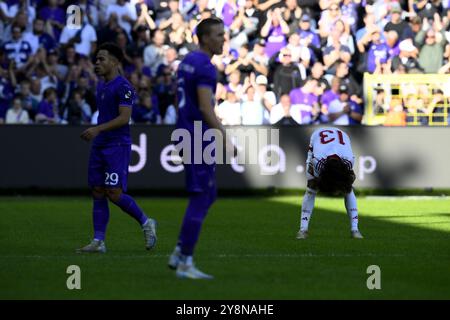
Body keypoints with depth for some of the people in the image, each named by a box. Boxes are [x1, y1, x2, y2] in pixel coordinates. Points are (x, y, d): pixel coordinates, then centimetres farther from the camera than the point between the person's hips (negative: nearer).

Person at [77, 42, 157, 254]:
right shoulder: (101, 86, 16)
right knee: (97, 193, 4)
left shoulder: (122, 86, -12)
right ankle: (98, 241, 4)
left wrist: (98, 129, -26)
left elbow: (124, 117, -20)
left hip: (117, 146, -9)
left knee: (114, 193, -13)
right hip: (99, 146, 9)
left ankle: (146, 223, 7)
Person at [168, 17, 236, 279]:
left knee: (208, 196, 17)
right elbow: (206, 108, -22)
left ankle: (179, 253, 17)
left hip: (186, 136, 10)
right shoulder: (204, 66, -15)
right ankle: (185, 263, -3)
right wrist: (225, 140, -20)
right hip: (199, 140, -10)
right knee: (200, 200, -5)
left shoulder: (188, 61, 15)